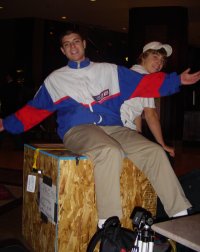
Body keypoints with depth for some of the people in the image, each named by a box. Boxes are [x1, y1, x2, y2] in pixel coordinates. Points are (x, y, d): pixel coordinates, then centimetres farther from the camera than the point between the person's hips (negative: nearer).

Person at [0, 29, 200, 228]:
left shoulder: (109, 70, 20)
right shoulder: (54, 79, 20)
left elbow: (144, 84, 15)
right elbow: (34, 110, 22)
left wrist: (177, 80, 8)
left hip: (113, 128, 3)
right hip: (78, 130, -3)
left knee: (154, 152, -18)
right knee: (110, 151, -37)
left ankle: (180, 213, -9)